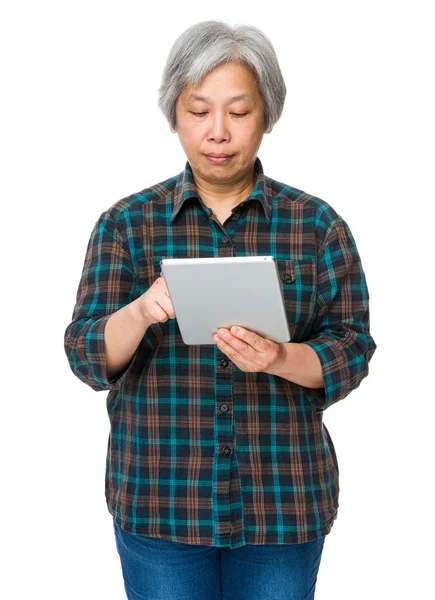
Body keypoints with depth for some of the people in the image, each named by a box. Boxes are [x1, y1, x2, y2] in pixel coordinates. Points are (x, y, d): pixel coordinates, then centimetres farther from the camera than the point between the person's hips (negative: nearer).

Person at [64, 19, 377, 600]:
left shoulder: (317, 224, 1)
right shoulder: (127, 222, 1)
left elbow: (352, 351, -2)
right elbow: (88, 357, -3)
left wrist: (279, 359, -23)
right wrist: (139, 313, -25)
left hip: (283, 501, 1)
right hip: (158, 502, 0)